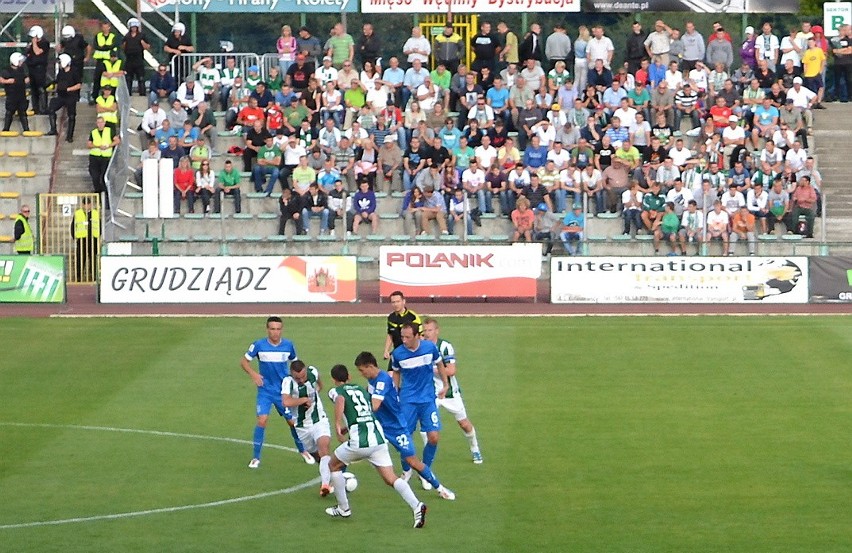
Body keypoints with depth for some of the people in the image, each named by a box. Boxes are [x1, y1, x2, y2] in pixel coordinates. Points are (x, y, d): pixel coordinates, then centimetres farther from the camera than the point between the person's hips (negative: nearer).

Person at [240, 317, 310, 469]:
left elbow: (295, 363, 12)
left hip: (283, 390, 2)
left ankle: (302, 451, 32)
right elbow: (244, 361, -1)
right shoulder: (259, 345, -11)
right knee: (262, 420, -18)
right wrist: (253, 373, -18)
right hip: (265, 390, -2)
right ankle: (255, 458, -6)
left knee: (293, 421, 7)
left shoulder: (288, 345, -5)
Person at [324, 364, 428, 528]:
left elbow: (340, 400, -19)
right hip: (378, 439, 5)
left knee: (333, 465, 22)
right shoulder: (361, 389, 25)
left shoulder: (336, 391, 7)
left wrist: (337, 426, -16)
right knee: (391, 479, 1)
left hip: (358, 442, -5)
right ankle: (416, 505, -22)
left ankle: (343, 508, 27)